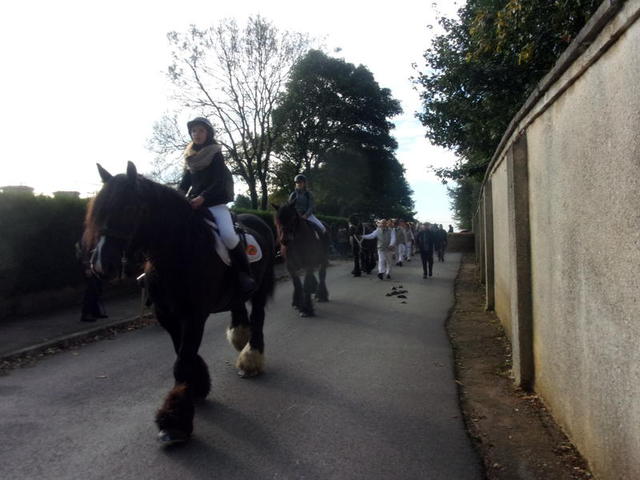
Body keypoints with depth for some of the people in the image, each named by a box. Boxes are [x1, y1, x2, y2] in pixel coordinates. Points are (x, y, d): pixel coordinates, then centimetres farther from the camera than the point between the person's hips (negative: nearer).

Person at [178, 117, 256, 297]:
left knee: (228, 235, -29)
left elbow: (219, 182, -8)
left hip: (216, 203, -6)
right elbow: (185, 182, 15)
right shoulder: (190, 157, 17)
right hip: (193, 202, 6)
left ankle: (245, 275, -18)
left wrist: (203, 197, -23)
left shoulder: (216, 155, 2)